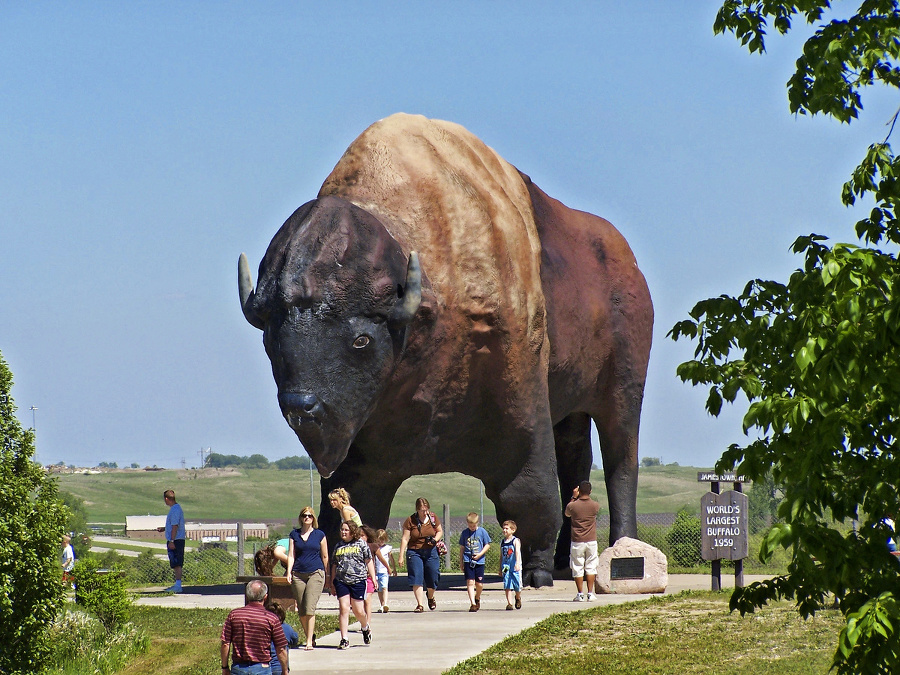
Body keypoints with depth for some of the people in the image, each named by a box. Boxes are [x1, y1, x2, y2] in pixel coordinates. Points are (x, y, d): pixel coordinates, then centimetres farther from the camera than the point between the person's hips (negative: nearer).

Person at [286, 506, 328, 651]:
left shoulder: (319, 535, 6)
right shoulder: (294, 534, 10)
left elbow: (325, 557, 11)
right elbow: (291, 555, 7)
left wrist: (327, 576, 12)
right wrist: (289, 572, -5)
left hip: (316, 573, -3)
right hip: (298, 574, 3)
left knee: (310, 608, -14)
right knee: (301, 611, 2)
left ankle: (309, 641, -15)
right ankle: (310, 637, 17)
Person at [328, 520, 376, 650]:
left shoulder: (361, 544, 4)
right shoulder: (338, 546, 13)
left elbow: (368, 562, 6)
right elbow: (334, 565, 17)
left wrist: (373, 578, 0)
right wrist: (332, 582, 13)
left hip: (358, 581, -2)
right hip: (341, 581, 2)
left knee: (358, 611, 1)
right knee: (344, 609, -6)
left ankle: (366, 628, 35)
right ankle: (344, 640, -6)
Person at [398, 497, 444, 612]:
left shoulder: (433, 518, 2)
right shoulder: (410, 521, -7)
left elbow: (440, 531, 15)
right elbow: (405, 539, -6)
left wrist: (435, 539, -8)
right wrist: (401, 556, -10)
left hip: (431, 552, 2)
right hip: (414, 552, -2)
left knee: (433, 578, 4)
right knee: (417, 578, -10)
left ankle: (430, 596, 36)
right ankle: (419, 605, -6)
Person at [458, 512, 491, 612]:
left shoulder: (482, 531, 2)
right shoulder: (464, 533, 6)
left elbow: (487, 545, 5)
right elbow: (462, 548, 13)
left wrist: (480, 554, -10)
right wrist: (461, 562, 12)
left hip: (479, 561, 0)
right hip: (468, 561, 0)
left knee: (479, 584, 3)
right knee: (470, 582, -11)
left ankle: (477, 598, 32)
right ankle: (472, 603, -12)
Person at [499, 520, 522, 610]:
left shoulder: (515, 541, -4)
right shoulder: (502, 542, 10)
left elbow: (517, 552, -17)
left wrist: (517, 563, -31)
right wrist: (500, 569, 15)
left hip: (515, 568, -4)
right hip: (506, 568, 4)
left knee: (517, 586, 3)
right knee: (507, 587, -5)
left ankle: (518, 598, 30)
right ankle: (509, 603, -3)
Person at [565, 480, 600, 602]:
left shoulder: (572, 506, -11)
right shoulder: (595, 506, -6)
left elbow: (567, 514, 13)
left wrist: (574, 497, 13)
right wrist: (587, 496, 20)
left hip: (577, 542, -2)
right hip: (591, 541, 2)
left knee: (577, 568, 5)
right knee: (591, 567, 11)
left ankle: (580, 594, 4)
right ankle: (590, 593, 9)